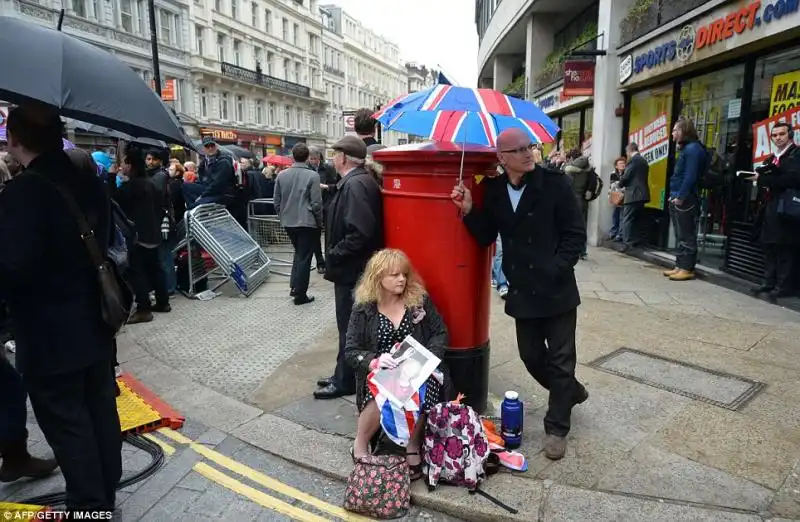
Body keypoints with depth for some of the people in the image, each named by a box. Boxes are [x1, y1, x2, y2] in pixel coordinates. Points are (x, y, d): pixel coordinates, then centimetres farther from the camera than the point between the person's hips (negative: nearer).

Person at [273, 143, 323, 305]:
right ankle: (300, 294, 7)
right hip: (307, 223, -5)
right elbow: (316, 203, -13)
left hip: (288, 222, 5)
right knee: (304, 257, 3)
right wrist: (319, 222, 1)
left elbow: (277, 202, 6)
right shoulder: (312, 175, -13)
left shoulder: (282, 175, 1)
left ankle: (294, 286, 19)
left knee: (298, 253, 23)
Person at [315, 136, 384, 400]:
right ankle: (343, 375, 33)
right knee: (350, 326, 19)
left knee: (350, 328, 4)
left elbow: (360, 233, -29)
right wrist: (336, 254, 10)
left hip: (351, 269, -10)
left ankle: (345, 381, 19)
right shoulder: (354, 181, 10)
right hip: (351, 266, 10)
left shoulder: (356, 184, -21)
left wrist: (334, 255, -19)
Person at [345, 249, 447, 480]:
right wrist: (374, 361, -24)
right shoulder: (364, 309, -2)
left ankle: (413, 446, -8)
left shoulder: (420, 299, 1)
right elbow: (350, 352, -3)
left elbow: (441, 333, 2)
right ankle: (360, 444, -6)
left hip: (416, 373, 1)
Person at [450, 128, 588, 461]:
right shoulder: (494, 189, 2)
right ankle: (571, 392, 44)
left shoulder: (555, 183, -10)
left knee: (560, 359, 5)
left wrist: (555, 271, -14)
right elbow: (485, 237, 2)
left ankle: (556, 428, 22)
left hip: (556, 289, -4)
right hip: (523, 290, 4)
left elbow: (576, 234, -9)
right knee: (532, 356, 15)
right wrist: (469, 211, -12)